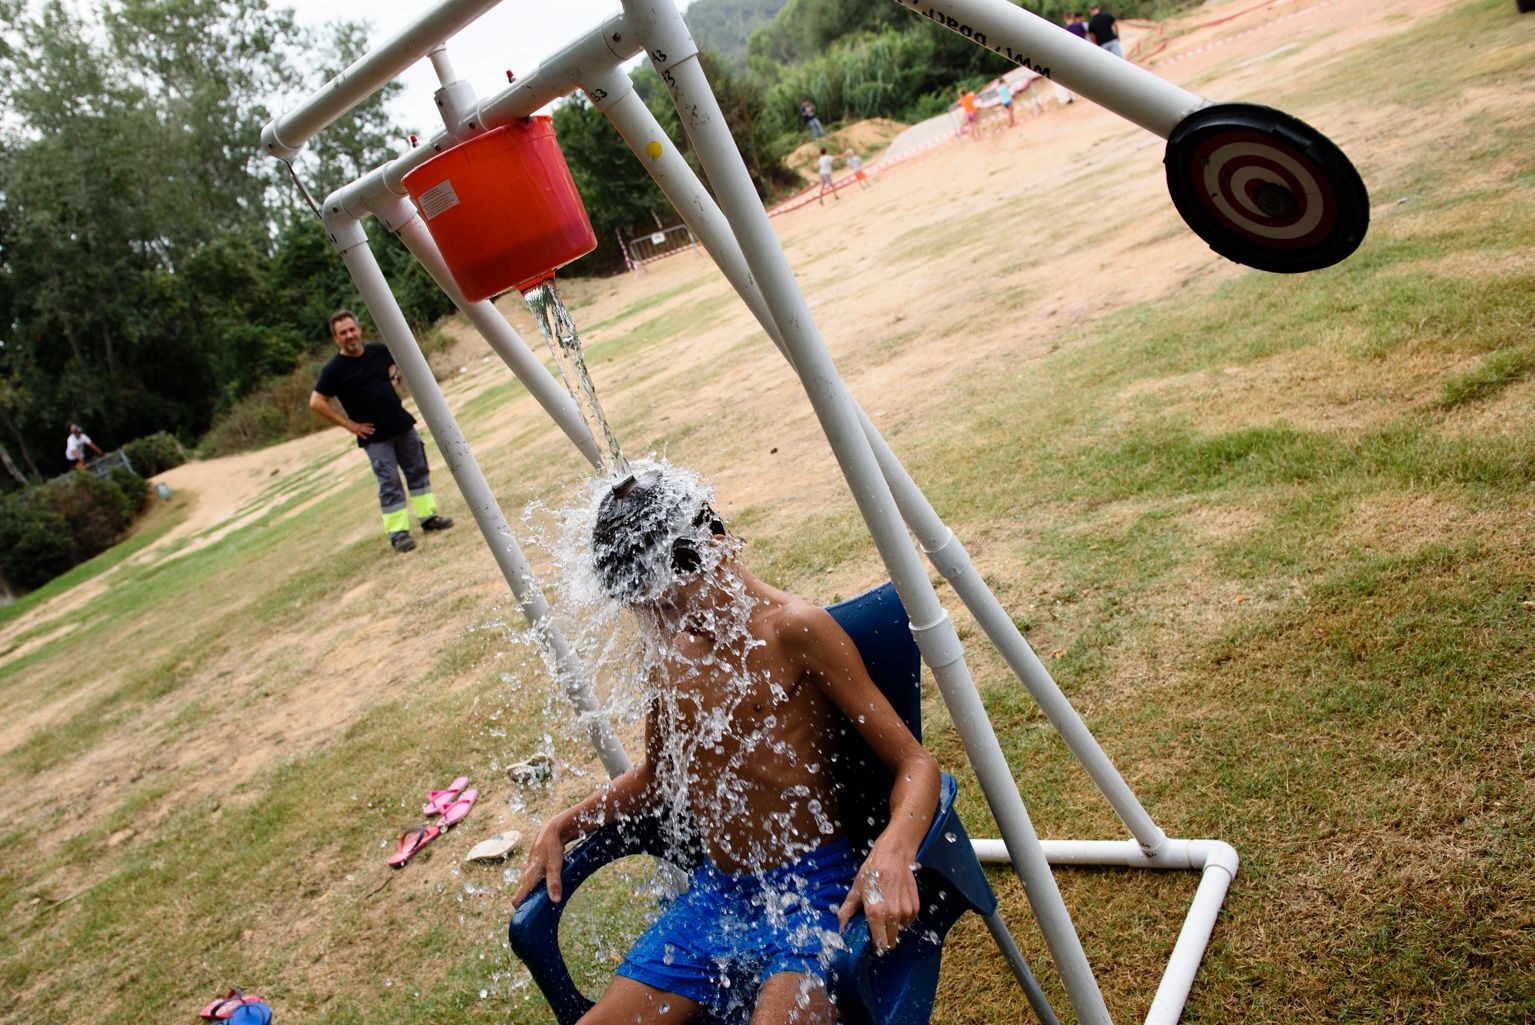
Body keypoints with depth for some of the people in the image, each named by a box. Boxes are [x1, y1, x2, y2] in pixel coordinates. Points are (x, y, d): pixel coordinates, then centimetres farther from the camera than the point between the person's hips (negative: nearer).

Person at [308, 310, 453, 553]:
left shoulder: (378, 351, 1)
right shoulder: (334, 369, -13)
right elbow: (316, 402, -15)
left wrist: (395, 378, 8)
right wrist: (348, 424, -14)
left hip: (402, 424, 5)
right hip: (375, 436, -5)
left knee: (418, 471, 12)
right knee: (390, 483, -7)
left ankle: (428, 516, 24)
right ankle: (398, 533, 0)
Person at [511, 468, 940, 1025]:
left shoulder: (795, 631, -12)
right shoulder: (672, 647, 8)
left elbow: (915, 763, -12)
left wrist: (893, 849, -32)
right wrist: (563, 826, 10)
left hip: (813, 889, -5)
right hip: (714, 892, 6)